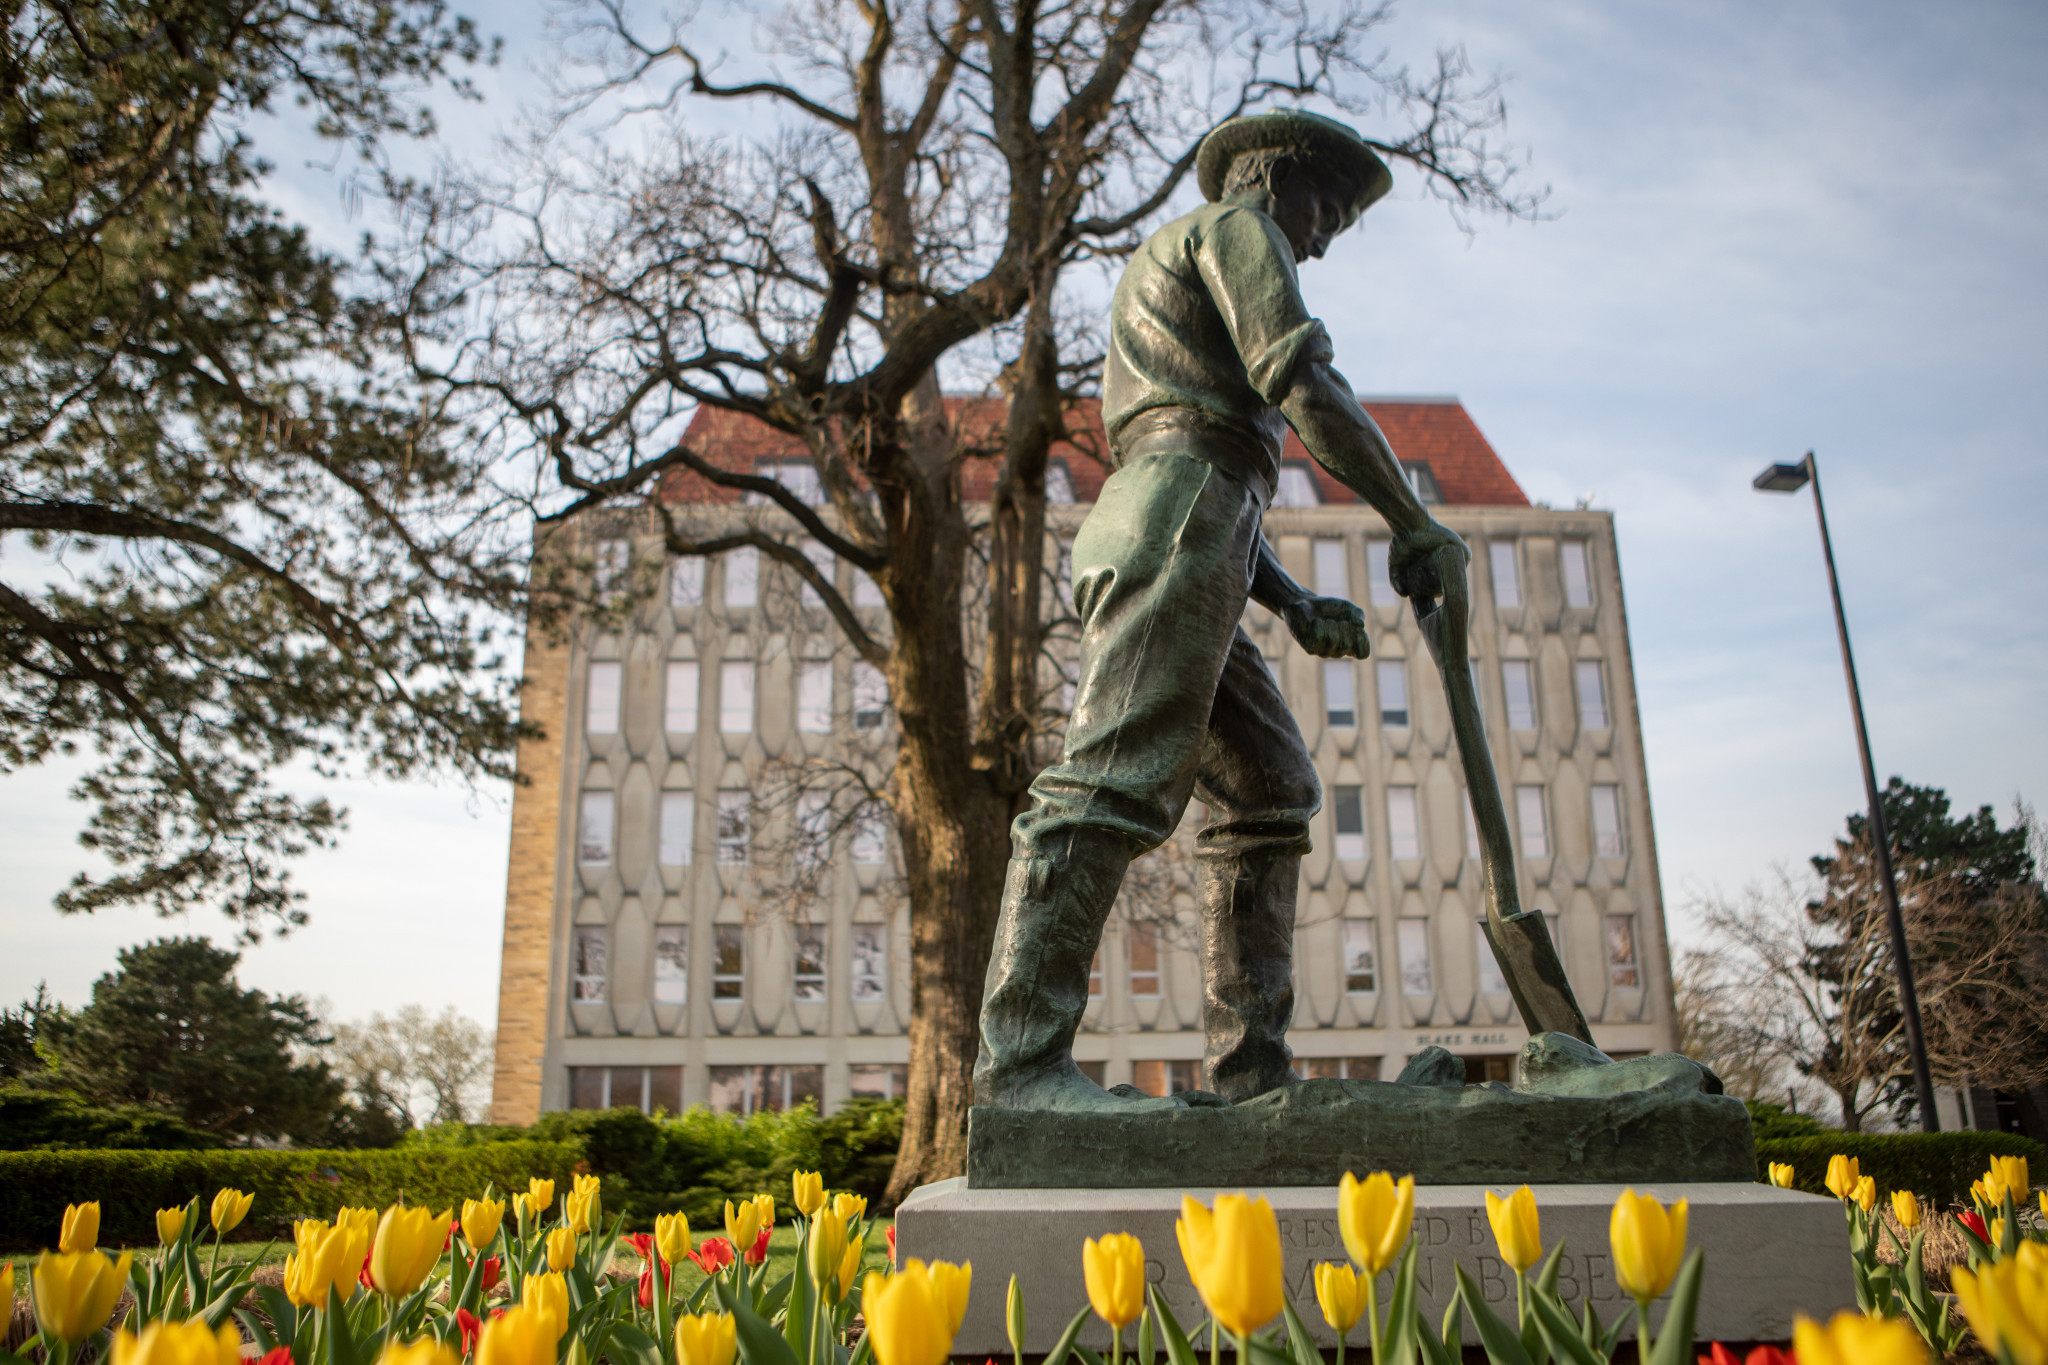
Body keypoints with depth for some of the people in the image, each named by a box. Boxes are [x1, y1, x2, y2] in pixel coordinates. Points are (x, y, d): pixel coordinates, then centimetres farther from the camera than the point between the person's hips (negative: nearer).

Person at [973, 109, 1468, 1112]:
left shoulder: (1168, 280, 38)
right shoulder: (1233, 226, 11)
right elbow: (1306, 385, -7)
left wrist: (1296, 606, 19)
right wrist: (1413, 525, 1)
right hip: (1180, 515, -10)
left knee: (1270, 791, 7)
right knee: (1121, 780, -21)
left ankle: (1249, 1066, 2)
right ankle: (1021, 1060, -27)